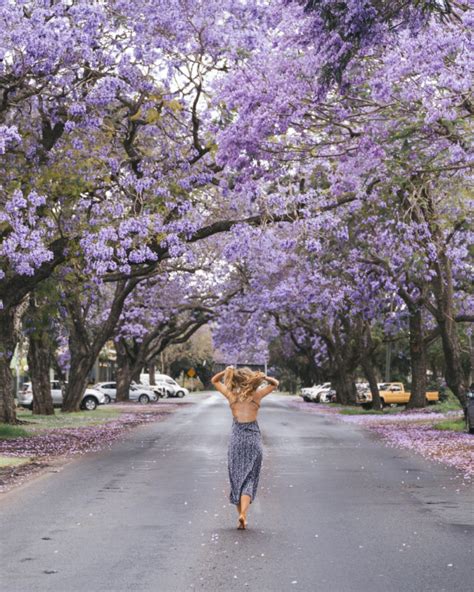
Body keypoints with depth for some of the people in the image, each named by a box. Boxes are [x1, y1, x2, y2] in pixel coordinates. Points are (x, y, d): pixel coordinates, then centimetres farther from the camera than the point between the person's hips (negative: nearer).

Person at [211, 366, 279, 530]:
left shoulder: (231, 394, 1)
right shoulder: (256, 395, -2)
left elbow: (214, 380, 18)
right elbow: (275, 383, 14)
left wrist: (226, 371, 1)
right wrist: (263, 377, -4)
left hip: (236, 438, 1)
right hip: (253, 438, -1)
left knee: (236, 479, 12)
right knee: (249, 479, 1)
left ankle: (241, 516, 11)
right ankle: (243, 513, -19)